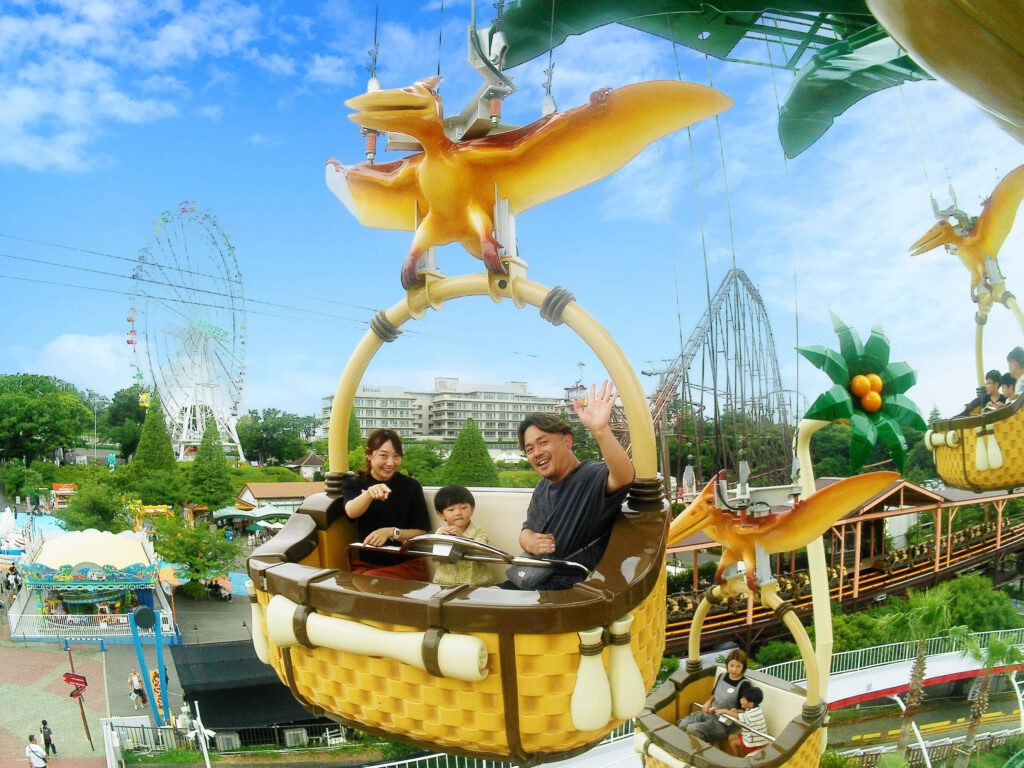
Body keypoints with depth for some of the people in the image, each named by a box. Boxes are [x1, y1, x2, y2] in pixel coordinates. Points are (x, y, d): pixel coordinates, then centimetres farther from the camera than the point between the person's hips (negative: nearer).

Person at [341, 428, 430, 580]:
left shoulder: (411, 486, 0)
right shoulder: (353, 484, 5)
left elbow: (421, 533, 0)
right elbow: (352, 512, -17)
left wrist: (391, 532, -20)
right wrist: (370, 492, -39)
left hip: (406, 565, -2)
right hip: (364, 563, 2)